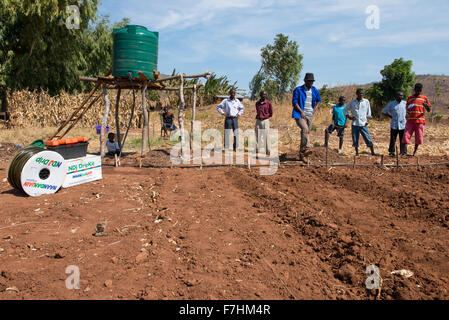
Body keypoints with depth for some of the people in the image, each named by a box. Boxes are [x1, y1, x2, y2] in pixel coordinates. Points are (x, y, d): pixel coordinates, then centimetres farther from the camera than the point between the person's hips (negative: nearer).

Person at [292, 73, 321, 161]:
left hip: (310, 115, 5)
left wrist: (314, 109, 9)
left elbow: (318, 100, 25)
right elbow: (294, 102, -7)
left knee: (306, 133, 5)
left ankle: (301, 155, 12)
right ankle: (307, 148, -36)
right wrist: (301, 112, -15)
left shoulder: (314, 90, 12)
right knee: (305, 129, -29)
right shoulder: (298, 90, -3)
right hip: (300, 114, -5)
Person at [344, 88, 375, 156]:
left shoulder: (366, 101, 5)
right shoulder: (352, 102, 5)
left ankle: (373, 152, 5)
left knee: (368, 139, -4)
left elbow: (369, 112, 12)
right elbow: (345, 110, 14)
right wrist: (348, 116, 0)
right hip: (355, 124, 1)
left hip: (363, 124, -1)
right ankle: (357, 153, 18)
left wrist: (367, 120, 2)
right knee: (355, 140, 4)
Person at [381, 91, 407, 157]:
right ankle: (391, 152, 8)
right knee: (392, 140, -1)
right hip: (394, 125, -1)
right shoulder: (391, 104, 5)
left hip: (403, 125, 1)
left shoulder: (405, 103, 8)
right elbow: (383, 111, 11)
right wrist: (391, 116, 4)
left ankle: (403, 152, 10)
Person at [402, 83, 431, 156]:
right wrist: (407, 114, -6)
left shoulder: (424, 98, 6)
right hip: (410, 121, 0)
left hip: (420, 121, 0)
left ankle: (415, 151, 18)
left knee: (418, 137, 3)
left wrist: (427, 105, -15)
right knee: (406, 135, -7)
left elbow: (429, 110, 7)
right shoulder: (410, 98, 9)